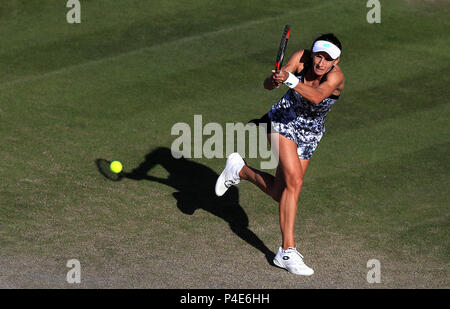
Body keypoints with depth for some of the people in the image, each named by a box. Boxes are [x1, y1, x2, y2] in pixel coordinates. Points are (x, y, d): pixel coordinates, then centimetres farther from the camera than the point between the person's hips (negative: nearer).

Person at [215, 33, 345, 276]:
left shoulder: (336, 77, -24)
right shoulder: (302, 57, -18)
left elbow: (316, 96, -45)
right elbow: (268, 84, -25)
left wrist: (289, 79, -59)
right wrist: (273, 80, -49)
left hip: (309, 136, 2)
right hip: (283, 121, -2)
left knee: (279, 193, 4)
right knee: (294, 182, -21)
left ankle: (239, 170, 30)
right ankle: (288, 251, -16)